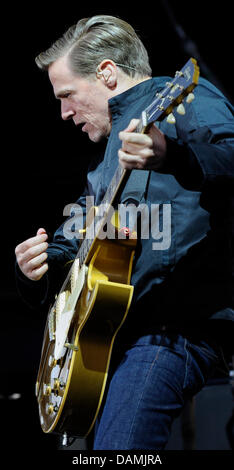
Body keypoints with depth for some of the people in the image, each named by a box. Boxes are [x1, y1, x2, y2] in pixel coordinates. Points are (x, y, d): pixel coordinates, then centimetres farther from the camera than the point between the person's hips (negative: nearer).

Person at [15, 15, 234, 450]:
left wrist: (171, 158, -40)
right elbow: (76, 234, 31)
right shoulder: (107, 152, 27)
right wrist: (43, 261, 9)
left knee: (116, 449, -23)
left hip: (172, 328, -9)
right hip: (106, 332, 9)